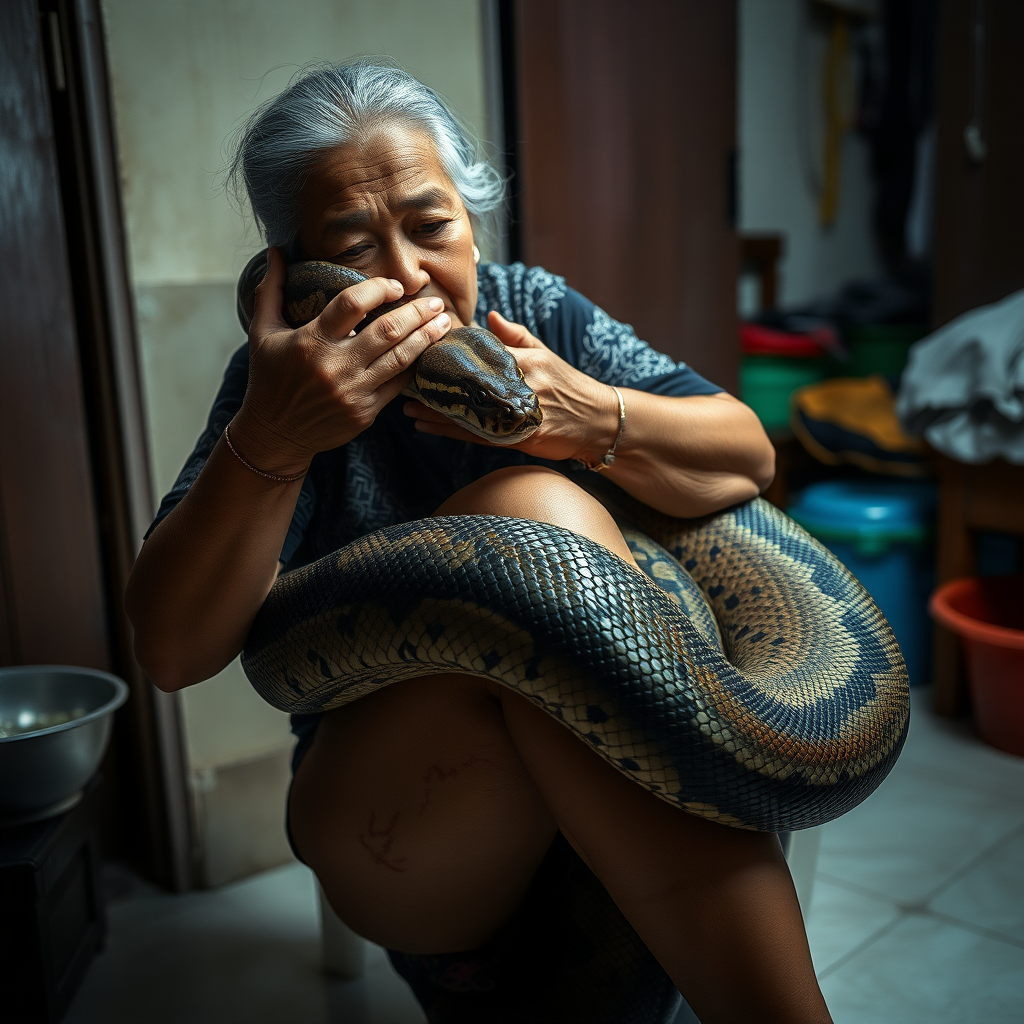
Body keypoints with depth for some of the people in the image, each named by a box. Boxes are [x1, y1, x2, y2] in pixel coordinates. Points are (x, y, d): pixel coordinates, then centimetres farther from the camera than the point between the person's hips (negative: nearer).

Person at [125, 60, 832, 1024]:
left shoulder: (539, 313, 3)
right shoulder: (293, 377, -5)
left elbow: (748, 455, -1)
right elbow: (172, 653, -15)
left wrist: (597, 417, -22)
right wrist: (267, 439, -32)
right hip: (399, 835, -2)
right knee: (527, 510, -28)